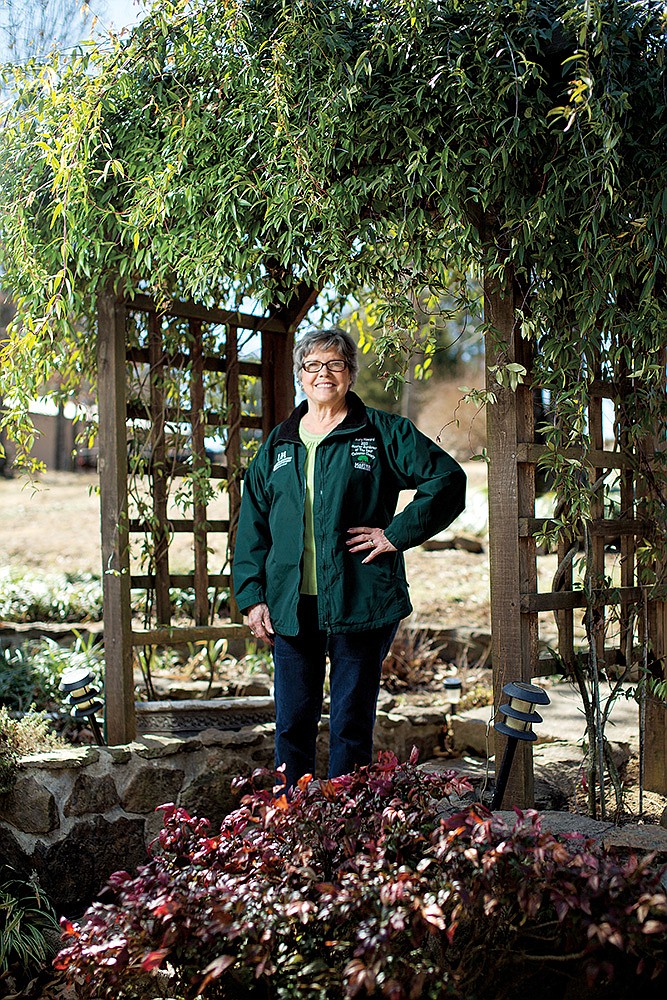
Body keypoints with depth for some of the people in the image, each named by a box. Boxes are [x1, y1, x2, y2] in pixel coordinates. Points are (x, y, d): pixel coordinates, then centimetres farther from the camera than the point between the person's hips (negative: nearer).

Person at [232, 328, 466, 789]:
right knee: (292, 722, 8)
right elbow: (252, 525, 15)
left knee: (352, 725, 3)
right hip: (291, 608, 4)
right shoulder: (278, 445, 14)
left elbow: (449, 479, -3)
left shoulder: (383, 432, 2)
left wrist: (397, 533, -9)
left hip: (360, 606, -3)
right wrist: (252, 595, 5)